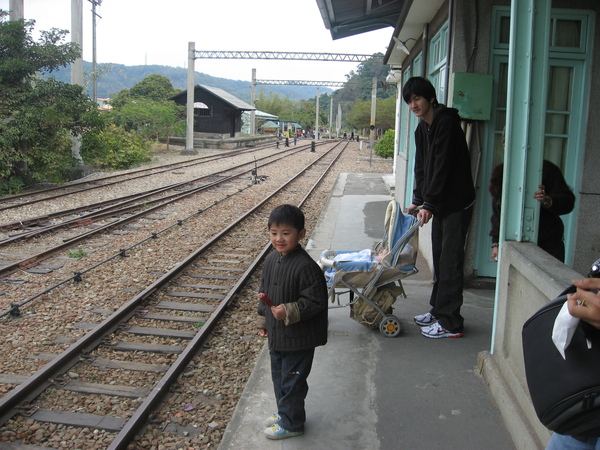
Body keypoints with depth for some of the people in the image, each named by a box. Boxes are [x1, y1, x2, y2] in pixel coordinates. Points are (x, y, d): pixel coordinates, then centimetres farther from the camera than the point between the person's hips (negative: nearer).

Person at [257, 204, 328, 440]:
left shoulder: (306, 266, -25)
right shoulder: (271, 260, 1)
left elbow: (315, 302, -23)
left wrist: (289, 312, -32)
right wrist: (262, 320, 17)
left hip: (298, 339, -8)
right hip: (276, 335, 8)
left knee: (292, 381, 7)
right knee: (278, 377, 23)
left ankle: (292, 423, 26)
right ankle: (284, 413, 44)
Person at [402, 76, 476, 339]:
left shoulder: (446, 122, -17)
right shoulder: (422, 129, 12)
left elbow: (443, 166, -21)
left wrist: (429, 204, -21)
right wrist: (418, 200, 6)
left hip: (457, 203, -9)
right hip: (439, 203, 9)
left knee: (450, 262, -6)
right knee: (439, 258, 15)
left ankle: (450, 324, 1)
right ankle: (438, 311, 27)